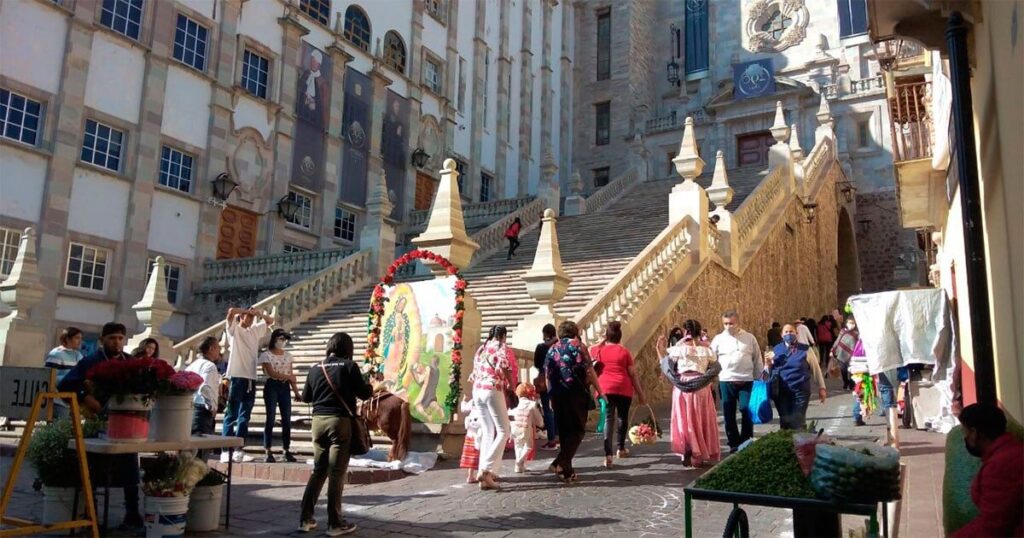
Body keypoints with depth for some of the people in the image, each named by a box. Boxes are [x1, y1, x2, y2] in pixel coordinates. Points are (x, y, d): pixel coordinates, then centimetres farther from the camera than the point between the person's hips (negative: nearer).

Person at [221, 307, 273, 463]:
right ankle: (226, 450, -4)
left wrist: (259, 313, 8)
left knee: (244, 417, 7)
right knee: (231, 415, -5)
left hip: (251, 378, 6)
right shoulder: (234, 329, 2)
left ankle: (238, 450, 11)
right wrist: (248, 310, -2)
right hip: (236, 376, -6)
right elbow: (231, 311, -15)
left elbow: (270, 320, 25)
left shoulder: (255, 330, 18)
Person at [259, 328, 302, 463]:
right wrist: (288, 376, -7)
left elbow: (291, 375, 11)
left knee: (287, 419, 1)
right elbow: (271, 373, -12)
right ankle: (268, 452, -1)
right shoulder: (266, 355, -2)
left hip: (285, 387, 5)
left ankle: (287, 451, 7)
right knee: (271, 418, -5)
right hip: (271, 387, -4)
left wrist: (296, 391, 4)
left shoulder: (288, 355, 13)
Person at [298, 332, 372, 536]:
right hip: (340, 421, -5)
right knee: (337, 472, -1)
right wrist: (370, 387, 18)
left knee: (318, 470, 15)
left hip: (319, 420, 5)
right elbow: (364, 394, -3)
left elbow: (305, 397, 18)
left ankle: (305, 519, 16)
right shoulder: (349, 366, -6)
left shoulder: (315, 369, 8)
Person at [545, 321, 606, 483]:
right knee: (577, 431, 0)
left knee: (564, 432, 11)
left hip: (557, 395, 5)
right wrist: (599, 391, 1)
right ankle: (561, 463, -18)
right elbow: (589, 371, -4)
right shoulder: (578, 345, 1)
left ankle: (567, 471, 13)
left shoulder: (552, 349, 14)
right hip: (576, 393, -5)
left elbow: (547, 376, 13)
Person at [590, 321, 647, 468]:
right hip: (623, 389, -1)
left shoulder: (598, 350, 6)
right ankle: (621, 449, 31)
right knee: (622, 417, 19)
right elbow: (633, 374, 0)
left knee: (609, 419, -2)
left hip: (605, 388, 1)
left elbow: (591, 351, 31)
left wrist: (603, 342, 22)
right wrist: (640, 394, 6)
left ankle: (608, 454, -17)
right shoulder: (624, 352, 1)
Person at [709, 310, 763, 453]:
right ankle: (734, 444, 18)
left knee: (747, 411, -5)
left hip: (746, 381, 0)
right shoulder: (718, 339, 5)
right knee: (729, 414, 6)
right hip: (726, 381, 1)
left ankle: (746, 441, 11)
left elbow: (757, 360, 10)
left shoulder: (749, 338, 6)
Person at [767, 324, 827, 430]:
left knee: (797, 422, -4)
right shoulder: (776, 350, 8)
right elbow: (770, 370, 14)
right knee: (784, 421, 6)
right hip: (781, 392, 2)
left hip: (800, 391, -2)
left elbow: (816, 368, 7)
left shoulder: (805, 350, 2)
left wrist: (821, 387, 7)